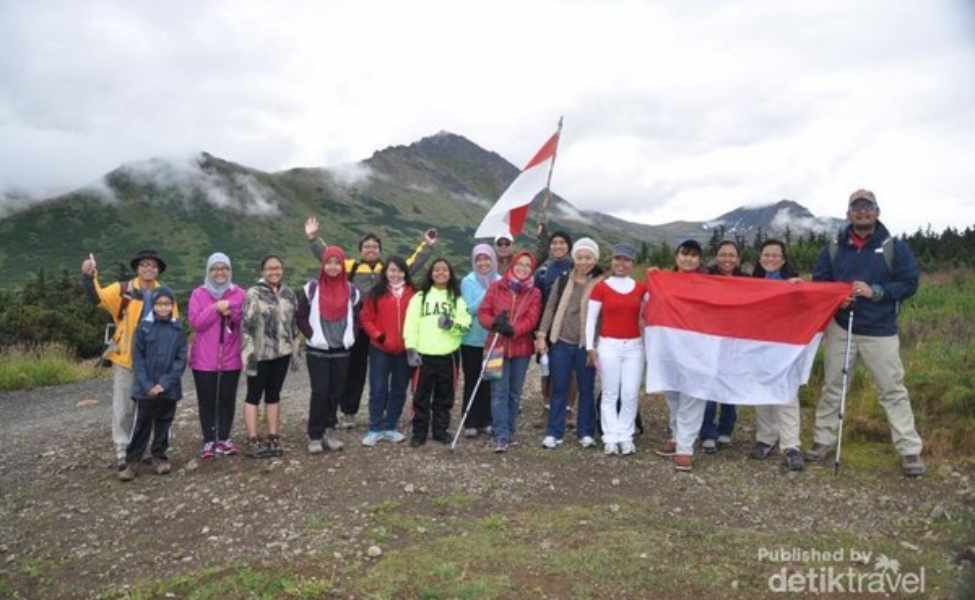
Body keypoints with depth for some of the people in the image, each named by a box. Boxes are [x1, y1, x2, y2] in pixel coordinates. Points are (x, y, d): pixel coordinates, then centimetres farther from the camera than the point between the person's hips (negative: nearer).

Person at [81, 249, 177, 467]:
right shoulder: (122, 290, -4)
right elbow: (98, 298, -20)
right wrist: (88, 277, -38)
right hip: (125, 359, -2)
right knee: (123, 407, 5)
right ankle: (122, 449, 17)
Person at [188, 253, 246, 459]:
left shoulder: (239, 294, 6)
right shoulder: (199, 294, 3)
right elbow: (195, 322, -7)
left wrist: (232, 312, -15)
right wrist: (216, 308, -17)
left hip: (231, 357, 1)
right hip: (204, 358, -1)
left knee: (228, 399, 7)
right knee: (207, 400, 3)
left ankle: (224, 439, 17)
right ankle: (209, 441, 12)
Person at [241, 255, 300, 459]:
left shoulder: (289, 293, 9)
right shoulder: (254, 294, -8)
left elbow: (294, 322, 14)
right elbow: (246, 325, -11)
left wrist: (295, 350, 12)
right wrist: (249, 353, -16)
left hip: (282, 352, 5)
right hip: (260, 354, -5)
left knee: (274, 394, 12)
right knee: (254, 395, 3)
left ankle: (273, 438, 19)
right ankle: (253, 441, 6)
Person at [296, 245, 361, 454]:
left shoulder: (351, 291, 5)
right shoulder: (312, 288, -3)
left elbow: (357, 317, 13)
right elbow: (300, 317, 0)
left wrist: (350, 336, -3)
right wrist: (312, 336, -11)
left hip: (341, 351, 3)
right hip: (317, 350, -3)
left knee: (336, 392, 7)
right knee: (320, 391, -7)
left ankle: (329, 430, 21)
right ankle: (315, 435, 4)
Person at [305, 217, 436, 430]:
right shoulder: (351, 266, 7)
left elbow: (413, 264, 11)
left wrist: (427, 246, 6)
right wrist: (313, 239, 1)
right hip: (356, 327, 0)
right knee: (354, 370, 10)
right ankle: (348, 412, 21)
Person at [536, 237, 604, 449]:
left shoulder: (601, 283, -5)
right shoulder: (563, 279, 4)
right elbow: (550, 308, 6)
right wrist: (541, 335, 0)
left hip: (586, 345, -2)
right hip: (561, 342, 2)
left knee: (586, 389, 9)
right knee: (559, 389, 7)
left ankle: (586, 432, 22)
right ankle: (554, 433, 15)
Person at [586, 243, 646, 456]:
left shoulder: (641, 288, 8)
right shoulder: (601, 287, -1)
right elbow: (591, 318, 0)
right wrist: (590, 346, -5)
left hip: (634, 346, 2)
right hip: (608, 345, -2)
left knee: (631, 394, 1)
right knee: (610, 394, 3)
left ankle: (626, 436, 14)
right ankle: (611, 438, 10)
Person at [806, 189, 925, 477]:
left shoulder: (894, 246, -2)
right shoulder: (834, 247, 4)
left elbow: (909, 283, -3)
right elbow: (818, 283, 8)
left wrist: (875, 291, -17)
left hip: (880, 332, -2)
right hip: (840, 328, 2)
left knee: (893, 390, 2)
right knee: (832, 386, 11)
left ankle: (910, 451, 11)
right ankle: (823, 440, 22)